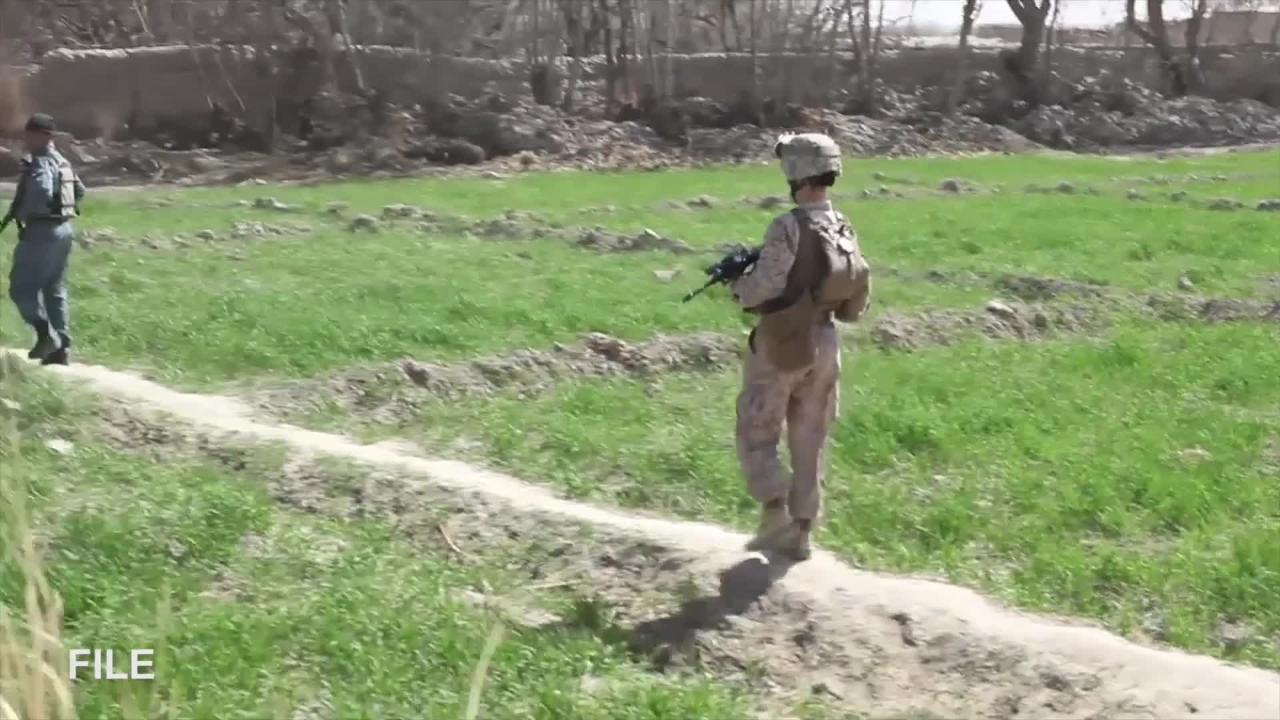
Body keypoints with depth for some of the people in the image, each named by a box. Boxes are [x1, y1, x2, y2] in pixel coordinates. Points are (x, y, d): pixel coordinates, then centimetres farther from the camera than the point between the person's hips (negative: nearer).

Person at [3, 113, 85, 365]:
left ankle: (46, 333, -11)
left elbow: (41, 195, -31)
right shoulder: (61, 161, 14)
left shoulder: (40, 163, -15)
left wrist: (19, 214, -16)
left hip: (42, 231, -9)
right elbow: (79, 190, 26)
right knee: (55, 289, 13)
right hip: (63, 229, 9)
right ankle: (61, 347, 12)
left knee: (21, 287, -1)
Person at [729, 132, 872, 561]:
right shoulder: (845, 231, 3)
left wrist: (736, 287, -1)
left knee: (756, 434, 8)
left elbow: (763, 287, -22)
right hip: (824, 344, 6)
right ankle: (800, 532, 18)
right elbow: (855, 304, 7)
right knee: (809, 443, 13)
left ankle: (776, 515, -2)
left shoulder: (789, 228, -19)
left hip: (780, 346, -6)